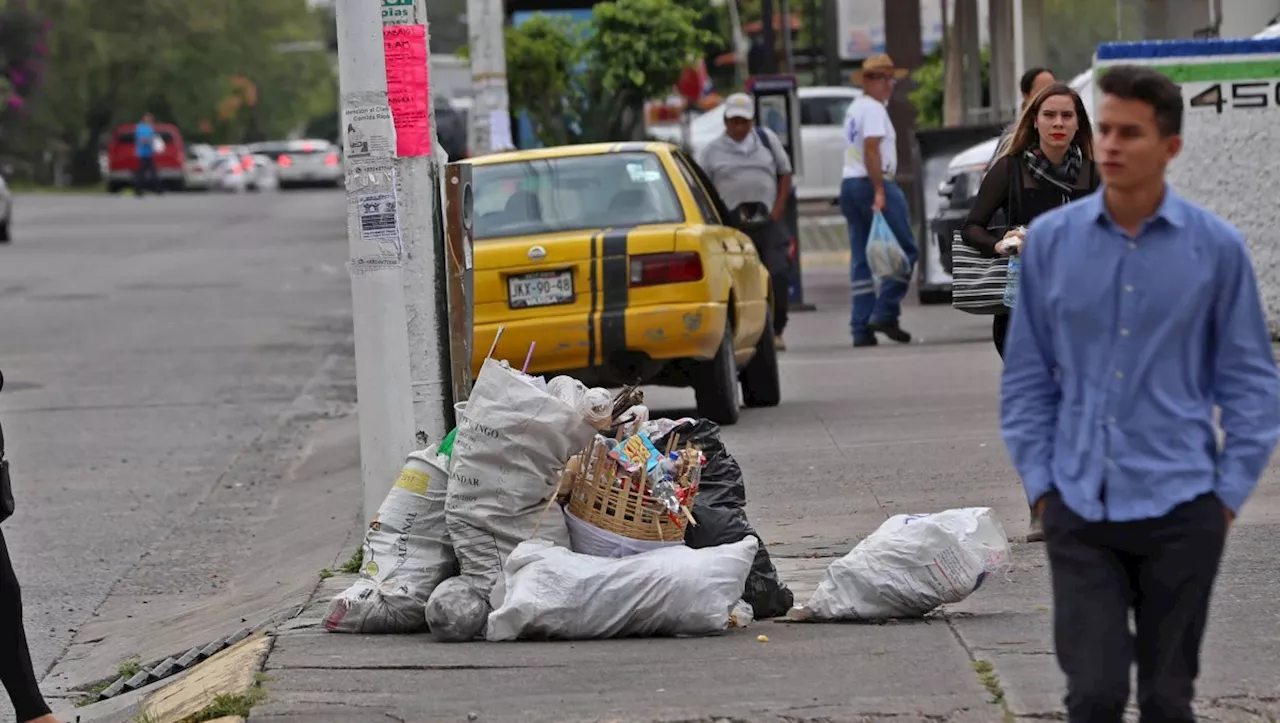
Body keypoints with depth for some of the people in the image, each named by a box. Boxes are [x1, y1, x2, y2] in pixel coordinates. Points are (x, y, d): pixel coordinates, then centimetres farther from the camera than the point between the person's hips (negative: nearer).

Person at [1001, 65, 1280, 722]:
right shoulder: (1050, 240, 1)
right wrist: (1039, 483, 3)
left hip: (1180, 506, 0)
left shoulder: (1216, 247, -2)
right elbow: (1027, 374, 7)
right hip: (1080, 510, 0)